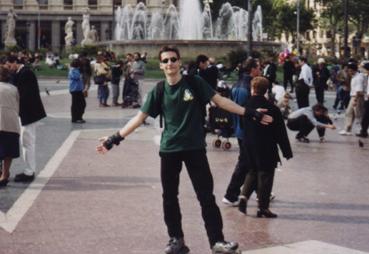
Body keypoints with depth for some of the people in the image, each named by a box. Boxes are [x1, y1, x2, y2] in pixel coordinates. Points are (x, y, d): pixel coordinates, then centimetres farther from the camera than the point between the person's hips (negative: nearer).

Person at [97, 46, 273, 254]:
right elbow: (140, 117, 2)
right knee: (169, 197, 8)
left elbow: (220, 100, -5)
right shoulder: (159, 91, 1)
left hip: (195, 147, -2)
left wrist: (250, 113, -12)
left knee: (206, 195, -2)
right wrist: (115, 138, -4)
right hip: (169, 149, 2)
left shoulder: (195, 83, -4)